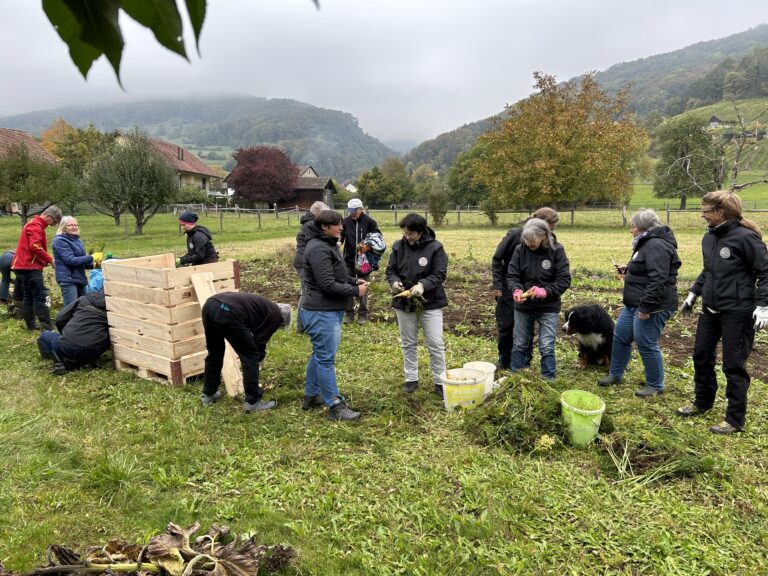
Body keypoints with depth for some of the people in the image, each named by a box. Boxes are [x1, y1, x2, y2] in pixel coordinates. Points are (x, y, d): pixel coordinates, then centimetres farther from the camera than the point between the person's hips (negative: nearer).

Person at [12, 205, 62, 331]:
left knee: (29, 296, 12)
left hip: (24, 265, 11)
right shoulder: (36, 226, -12)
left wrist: (45, 260, 12)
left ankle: (30, 325, 16)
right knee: (41, 295, -13)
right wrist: (50, 259, -16)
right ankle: (48, 327, -16)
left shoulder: (34, 224, 21)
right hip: (30, 266, -11)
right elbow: (35, 246, -23)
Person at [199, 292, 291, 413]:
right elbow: (260, 341, 11)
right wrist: (259, 357, 27)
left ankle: (208, 394, 41)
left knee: (214, 353, 28)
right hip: (227, 313, -9)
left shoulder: (265, 306, 35)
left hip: (209, 304, 9)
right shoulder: (275, 315, 12)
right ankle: (253, 402, 14)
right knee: (251, 356, 7)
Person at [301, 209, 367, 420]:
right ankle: (335, 406, 5)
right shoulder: (319, 249, -19)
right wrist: (356, 291, -14)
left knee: (319, 355, 19)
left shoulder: (327, 245, 14)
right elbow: (328, 285, -23)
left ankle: (311, 396, 31)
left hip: (329, 310, 11)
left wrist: (353, 280, 7)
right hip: (321, 313, -11)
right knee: (325, 359, -3)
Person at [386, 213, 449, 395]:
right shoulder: (398, 246, -2)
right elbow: (390, 270, 5)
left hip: (430, 302, -3)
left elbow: (440, 274, -13)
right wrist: (394, 282, -18)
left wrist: (423, 285, -30)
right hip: (404, 302, 3)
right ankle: (411, 379, 28)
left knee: (436, 344, 1)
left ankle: (440, 381, 16)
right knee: (408, 343, 13)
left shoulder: (435, 247, -12)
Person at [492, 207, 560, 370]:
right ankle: (504, 360, 24)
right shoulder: (515, 234, -13)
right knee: (505, 326, 7)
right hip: (508, 289, -2)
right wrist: (497, 285, -10)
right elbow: (497, 259, -7)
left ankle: (525, 363, 21)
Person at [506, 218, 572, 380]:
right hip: (523, 306, 2)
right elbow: (511, 276, -4)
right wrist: (516, 290, -25)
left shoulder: (556, 250, -12)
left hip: (548, 307, -2)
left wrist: (544, 291, -26)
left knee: (547, 347, -1)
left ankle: (549, 381, 14)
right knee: (519, 344, 12)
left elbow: (564, 280, -11)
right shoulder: (520, 250, -8)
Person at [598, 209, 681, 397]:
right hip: (634, 304, 11)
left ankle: (655, 385, 17)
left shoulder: (656, 246, -19)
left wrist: (646, 307, -28)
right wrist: (627, 270, 15)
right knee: (620, 337, 16)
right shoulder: (647, 243, 16)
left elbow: (658, 280, -27)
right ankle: (615, 374, 31)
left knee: (646, 345, -1)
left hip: (652, 307, -11)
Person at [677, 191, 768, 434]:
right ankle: (702, 402, 35)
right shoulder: (709, 237, 5)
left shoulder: (745, 237, -16)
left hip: (737, 313, -7)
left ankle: (735, 419, 17)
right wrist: (693, 293, 16)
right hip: (711, 309, 7)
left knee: (733, 365, 2)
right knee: (701, 355, 16)